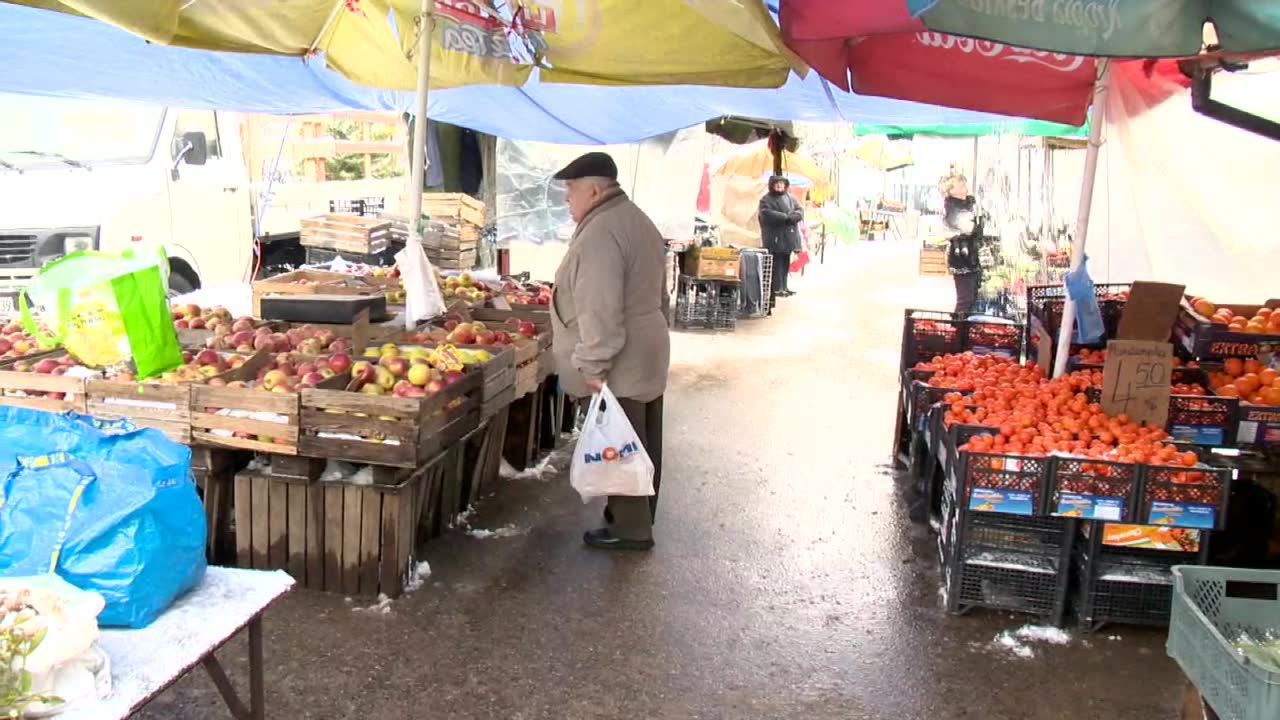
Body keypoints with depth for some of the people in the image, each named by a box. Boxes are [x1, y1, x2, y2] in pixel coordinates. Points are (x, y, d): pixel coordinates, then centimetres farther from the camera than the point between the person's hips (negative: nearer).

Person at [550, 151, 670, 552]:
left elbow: (600, 311, -26)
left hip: (619, 365, -10)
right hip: (647, 355, 10)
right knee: (640, 446, 17)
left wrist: (593, 367, -22)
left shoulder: (600, 234, -20)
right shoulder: (636, 220, 13)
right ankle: (638, 517, 30)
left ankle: (630, 529, 10)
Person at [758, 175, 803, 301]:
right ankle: (777, 288, -5)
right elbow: (767, 214, -19)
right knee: (777, 263, -7)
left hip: (788, 236, 7)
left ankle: (783, 287, 18)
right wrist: (786, 217, -20)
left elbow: (799, 210, 9)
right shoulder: (766, 200, -4)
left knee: (785, 263, 11)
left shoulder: (789, 197, 16)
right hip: (775, 238, -7)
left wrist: (794, 216, -15)